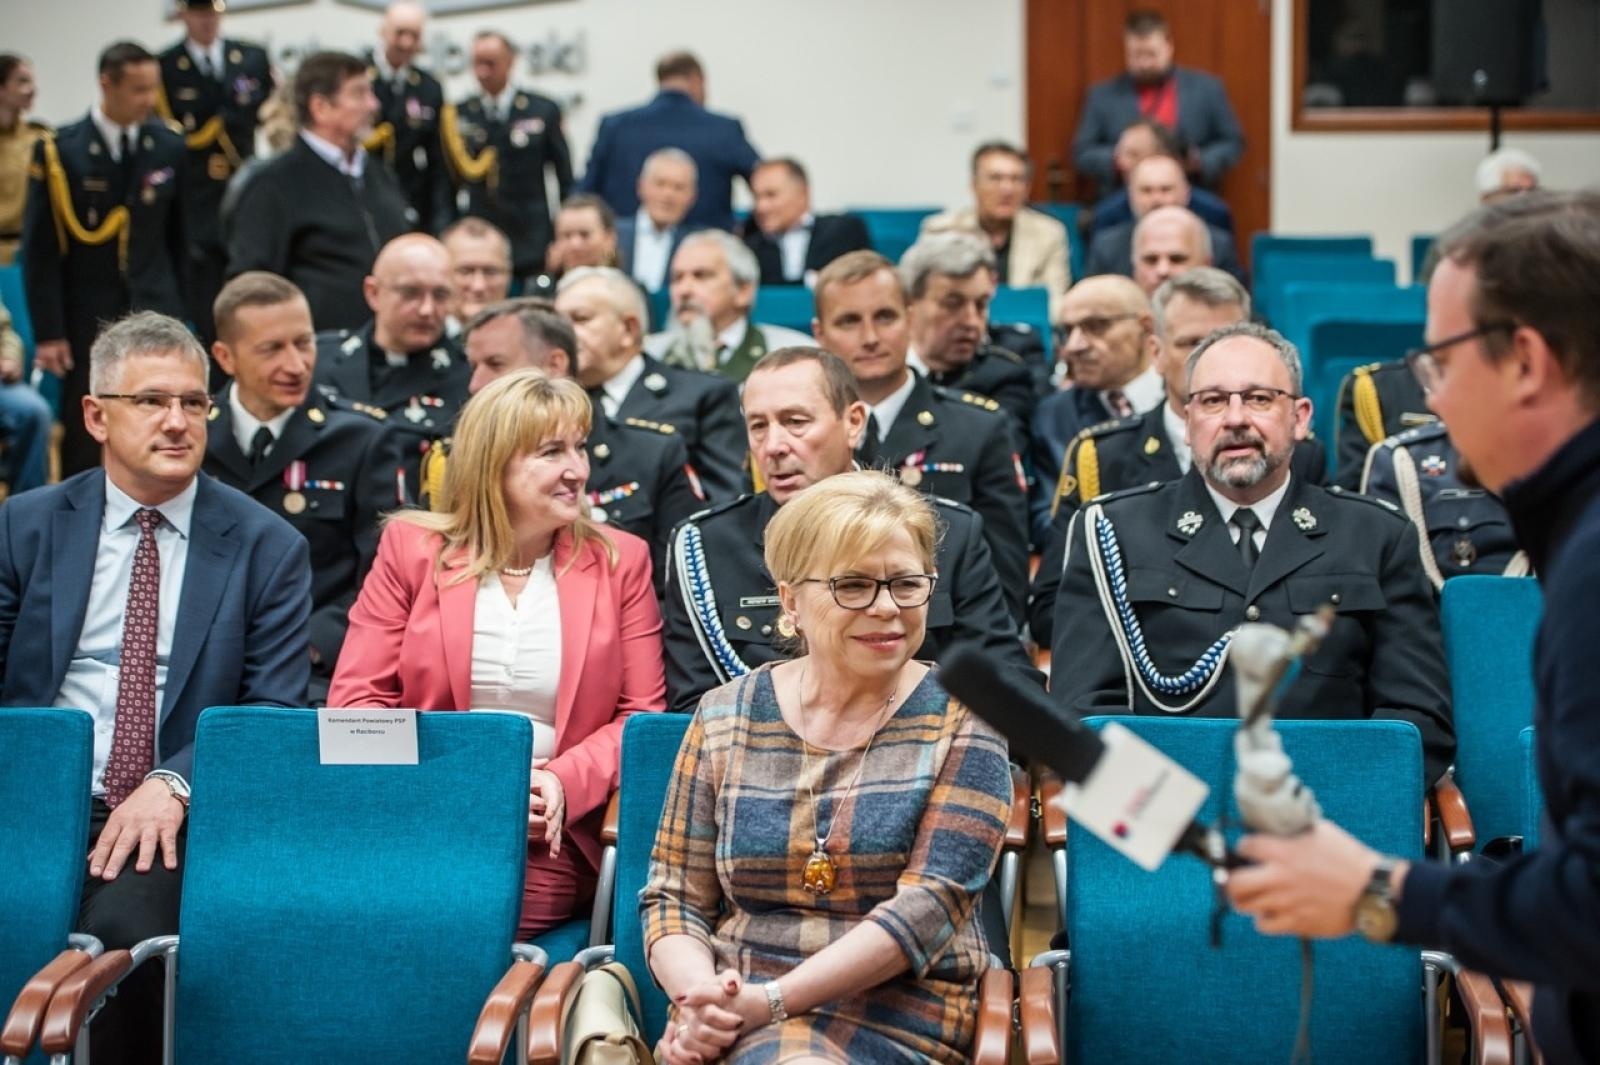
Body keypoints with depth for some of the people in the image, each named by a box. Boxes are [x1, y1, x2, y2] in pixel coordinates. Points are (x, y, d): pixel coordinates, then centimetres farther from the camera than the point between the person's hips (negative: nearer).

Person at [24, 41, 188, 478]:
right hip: (87, 316, -2)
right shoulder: (58, 151, -7)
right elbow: (40, 250, -6)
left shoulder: (169, 147, 3)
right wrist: (48, 332, -9)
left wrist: (179, 309, 8)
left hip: (155, 311, 2)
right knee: (83, 434, 5)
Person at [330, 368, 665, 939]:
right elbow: (355, 701, 4)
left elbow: (642, 716, 8)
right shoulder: (411, 547, 10)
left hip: (544, 845, 0)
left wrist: (564, 784, -13)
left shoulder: (619, 560, 12)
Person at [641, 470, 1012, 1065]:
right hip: (733, 1014, 2)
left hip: (899, 1011, -2)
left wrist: (770, 1001, -17)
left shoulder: (960, 720, 2)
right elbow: (673, 897, 10)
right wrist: (699, 995, -13)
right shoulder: (723, 719, 9)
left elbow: (933, 903, -8)